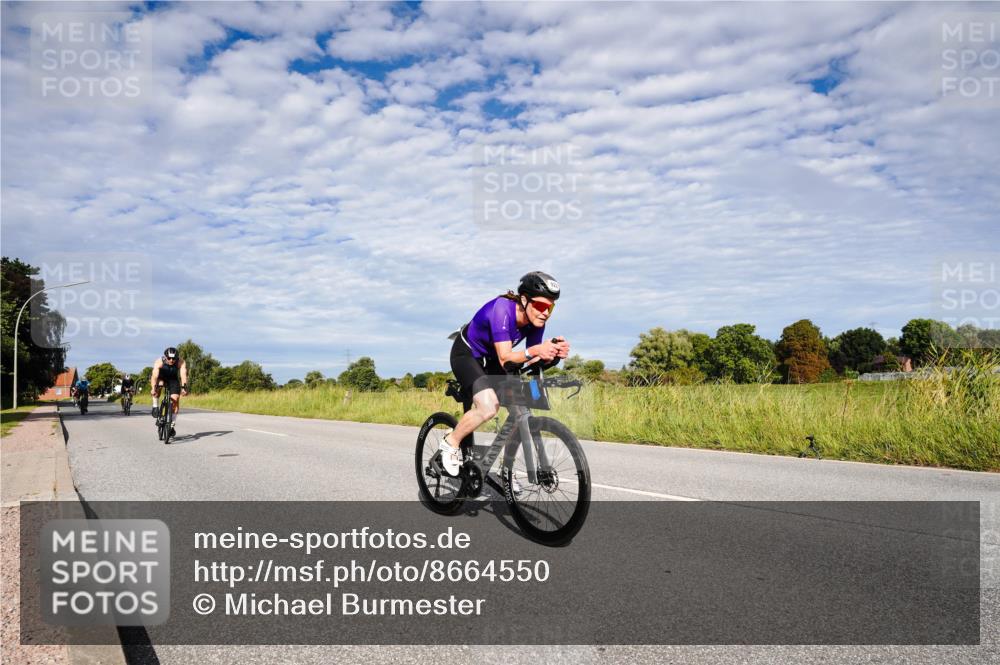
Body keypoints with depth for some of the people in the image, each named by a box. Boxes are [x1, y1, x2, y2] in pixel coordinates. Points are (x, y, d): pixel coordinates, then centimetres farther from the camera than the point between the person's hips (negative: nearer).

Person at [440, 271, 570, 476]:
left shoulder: (536, 320, -16)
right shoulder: (502, 309, -35)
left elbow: (535, 362, -15)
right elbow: (505, 358, -39)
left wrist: (553, 354, -36)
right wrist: (534, 351, -56)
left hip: (490, 359, 7)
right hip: (466, 354, -7)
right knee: (489, 406, -28)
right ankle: (451, 442, -2)